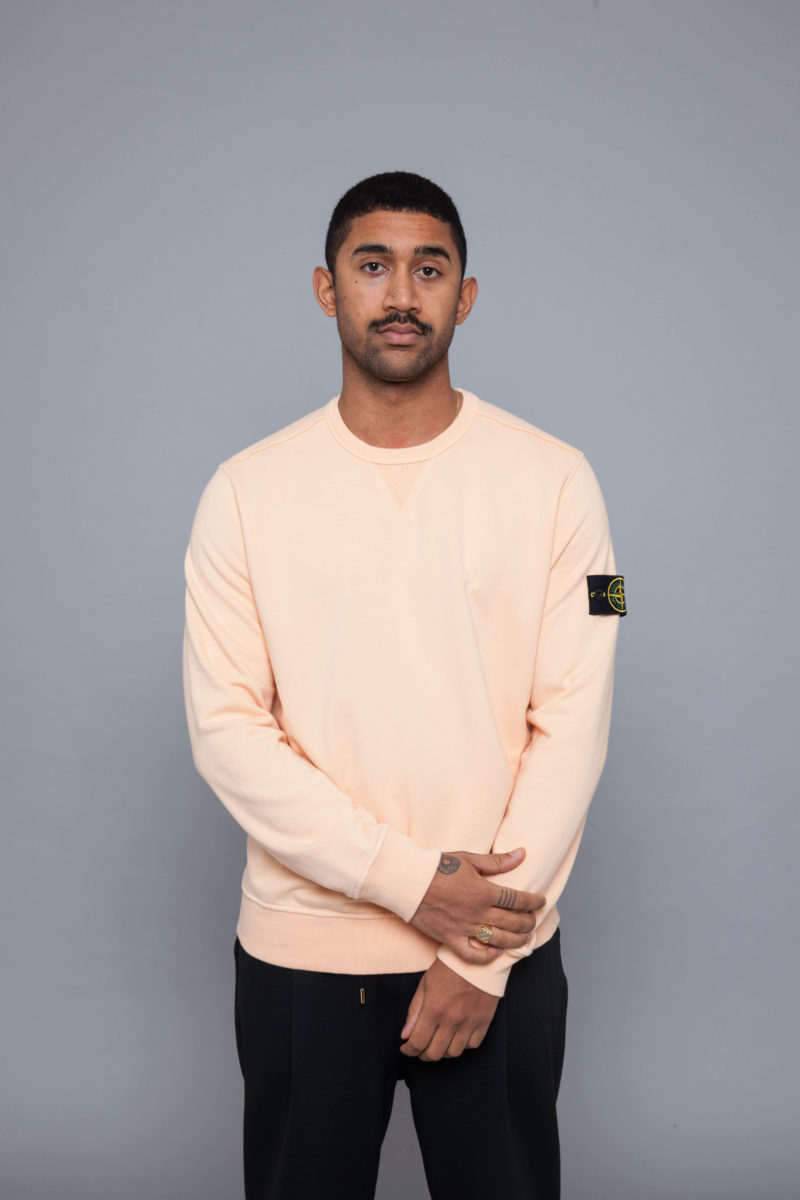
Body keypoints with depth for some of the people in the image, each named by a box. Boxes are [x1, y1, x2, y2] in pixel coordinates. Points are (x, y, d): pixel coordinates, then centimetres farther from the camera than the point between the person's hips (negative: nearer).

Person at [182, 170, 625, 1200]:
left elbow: (572, 725, -7)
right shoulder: (246, 491, -2)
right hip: (299, 954, 1)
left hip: (503, 950, 0)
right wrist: (412, 880, -15)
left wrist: (481, 958, -11)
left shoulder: (553, 481, -3)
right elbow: (225, 727, -7)